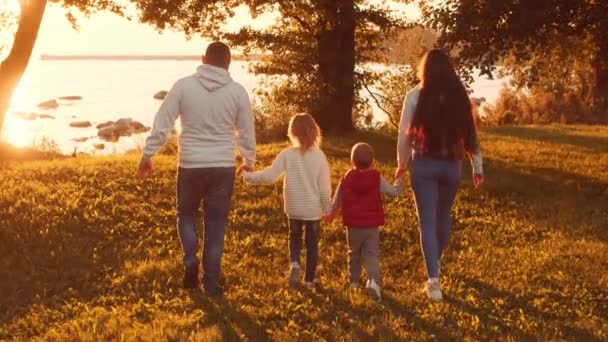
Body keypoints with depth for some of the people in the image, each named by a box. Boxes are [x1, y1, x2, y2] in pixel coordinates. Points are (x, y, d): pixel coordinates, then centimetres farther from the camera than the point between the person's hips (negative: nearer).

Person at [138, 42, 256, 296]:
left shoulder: (183, 86, -5)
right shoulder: (237, 91, -1)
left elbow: (162, 124, -3)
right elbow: (246, 132, 7)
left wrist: (148, 154, 7)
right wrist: (249, 161, 23)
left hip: (190, 165, -1)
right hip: (223, 167, 1)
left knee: (186, 214, 21)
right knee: (215, 225, 9)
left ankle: (190, 259, -1)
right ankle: (211, 282, 12)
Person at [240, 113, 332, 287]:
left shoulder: (287, 154, -11)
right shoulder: (319, 155, -10)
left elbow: (269, 176, -15)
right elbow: (325, 186, -8)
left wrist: (248, 176, -3)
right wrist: (327, 208, 3)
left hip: (294, 208, 1)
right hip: (313, 209, 0)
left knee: (295, 237, 22)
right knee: (312, 243, 14)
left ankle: (294, 263, -2)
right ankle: (309, 278, 18)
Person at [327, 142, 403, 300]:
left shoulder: (346, 180, -3)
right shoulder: (377, 179, -7)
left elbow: (337, 201, 5)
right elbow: (393, 191, 0)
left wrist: (331, 215, 24)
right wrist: (399, 184, 23)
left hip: (353, 226, 1)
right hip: (372, 226, -1)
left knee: (354, 254, 19)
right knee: (372, 255, 0)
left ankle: (354, 281, 29)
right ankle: (373, 281, -22)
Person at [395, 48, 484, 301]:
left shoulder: (416, 96, -7)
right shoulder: (459, 96, -1)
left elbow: (405, 133, -4)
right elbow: (470, 133, 2)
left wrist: (402, 164, 10)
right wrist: (477, 167, 9)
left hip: (424, 165, -3)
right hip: (452, 165, 3)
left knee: (428, 221, -1)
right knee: (443, 216, 22)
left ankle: (434, 281, -10)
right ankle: (436, 262, 43)